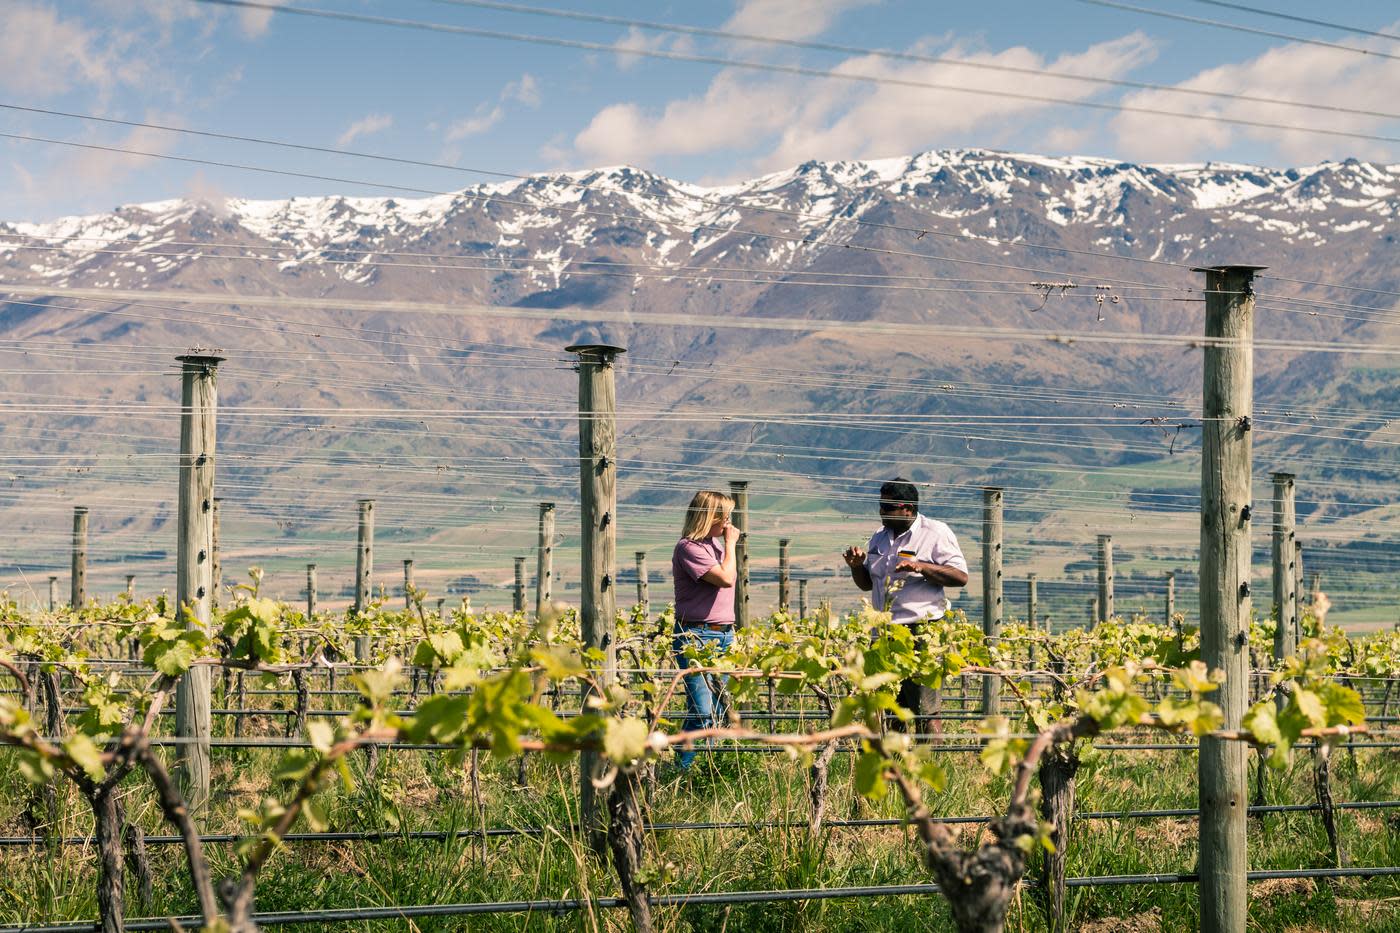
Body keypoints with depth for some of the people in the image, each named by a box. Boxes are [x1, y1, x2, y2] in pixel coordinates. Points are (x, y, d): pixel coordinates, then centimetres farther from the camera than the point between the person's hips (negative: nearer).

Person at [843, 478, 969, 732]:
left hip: (921, 632, -7)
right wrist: (857, 566, 4)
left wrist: (920, 567, -21)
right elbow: (867, 584, 26)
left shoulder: (935, 533, -3)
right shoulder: (880, 538, 18)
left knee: (924, 711, -10)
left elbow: (961, 577, -10)